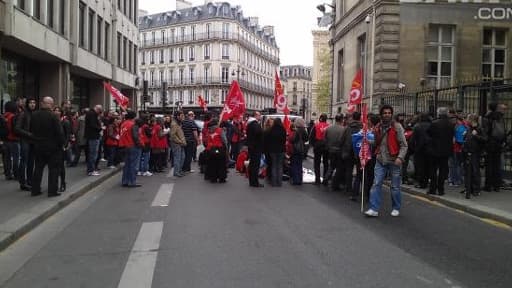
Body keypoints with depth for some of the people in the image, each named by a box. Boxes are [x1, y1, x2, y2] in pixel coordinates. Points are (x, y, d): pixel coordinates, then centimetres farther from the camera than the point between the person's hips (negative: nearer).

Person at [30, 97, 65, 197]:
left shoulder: (34, 115, 1)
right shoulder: (53, 116, -17)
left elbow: (31, 130, 9)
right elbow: (59, 132, -17)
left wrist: (36, 139, 18)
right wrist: (62, 143, -5)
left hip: (38, 146, 6)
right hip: (52, 147, -5)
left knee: (38, 168, 15)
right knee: (54, 168, 3)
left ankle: (35, 190, 19)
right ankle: (52, 191, 3)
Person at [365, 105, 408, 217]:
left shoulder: (397, 126, -6)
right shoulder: (377, 128, 7)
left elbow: (404, 145, -8)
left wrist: (400, 157, -20)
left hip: (394, 161, -3)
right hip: (380, 161, 4)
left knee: (395, 187, 7)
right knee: (376, 184, -2)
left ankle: (396, 208, 23)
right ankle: (374, 209, 0)